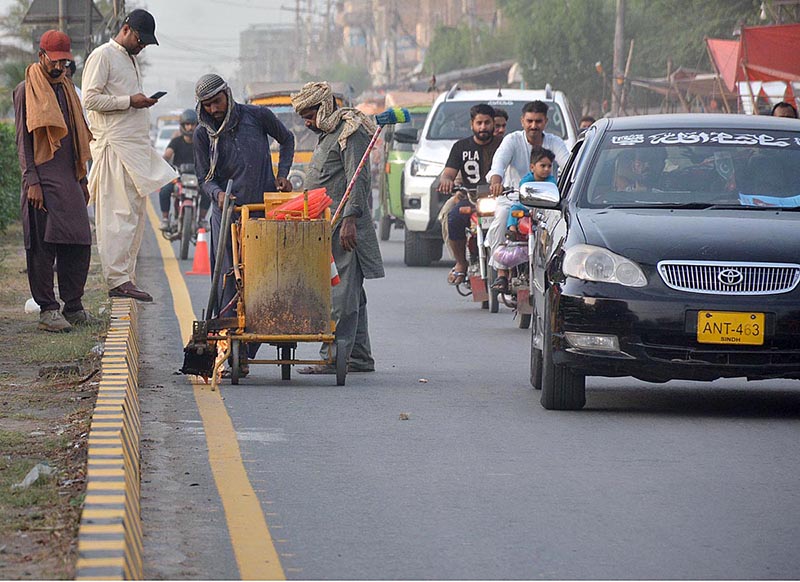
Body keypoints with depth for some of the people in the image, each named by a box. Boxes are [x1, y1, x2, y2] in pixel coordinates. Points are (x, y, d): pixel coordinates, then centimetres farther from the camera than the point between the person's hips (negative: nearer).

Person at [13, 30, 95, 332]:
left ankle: (73, 306, 10)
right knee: (43, 245, -6)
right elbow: (23, 140, -6)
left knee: (78, 244, 3)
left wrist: (82, 179, 21)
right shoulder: (27, 90, -1)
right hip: (43, 180, -7)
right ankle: (47, 310, -4)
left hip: (69, 180, 7)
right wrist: (32, 181, -14)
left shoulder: (66, 88, 19)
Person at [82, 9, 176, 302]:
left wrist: (144, 102, 13)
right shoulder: (103, 56, -5)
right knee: (120, 215, -12)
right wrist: (130, 101, -15)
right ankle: (117, 280, -14)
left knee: (135, 215, 7)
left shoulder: (131, 59, 24)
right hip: (115, 145, -9)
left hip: (136, 146, 9)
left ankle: (127, 277, 10)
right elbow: (91, 99, -14)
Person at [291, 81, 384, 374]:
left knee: (341, 294, -11)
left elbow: (358, 180, -17)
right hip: (327, 227, 10)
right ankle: (360, 357, 15)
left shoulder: (351, 132, -9)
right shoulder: (327, 135, 23)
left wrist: (350, 219, -24)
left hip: (344, 227, -10)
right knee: (350, 294, 11)